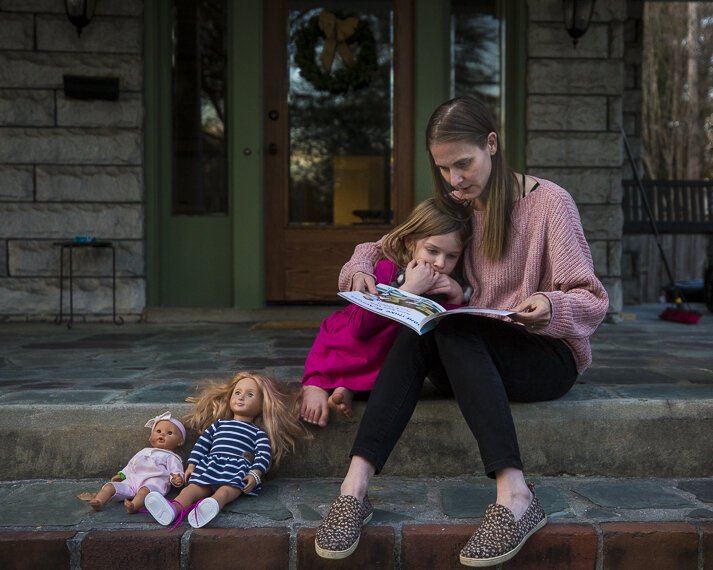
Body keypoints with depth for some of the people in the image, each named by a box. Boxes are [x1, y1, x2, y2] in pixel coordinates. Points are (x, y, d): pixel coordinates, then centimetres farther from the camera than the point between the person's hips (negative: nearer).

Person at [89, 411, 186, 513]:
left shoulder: (171, 457, 18)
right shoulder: (143, 452, 37)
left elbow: (176, 472, 3)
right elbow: (130, 465, 42)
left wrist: (177, 478, -19)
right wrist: (121, 475, 29)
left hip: (153, 481, -6)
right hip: (132, 479, 6)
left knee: (146, 489, -41)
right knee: (110, 486, -17)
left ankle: (134, 505, -66)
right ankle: (98, 502, -40)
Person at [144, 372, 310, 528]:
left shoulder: (258, 433, 23)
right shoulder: (218, 424, 35)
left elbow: (264, 456, 8)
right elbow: (201, 444, 29)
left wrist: (255, 474, -12)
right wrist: (191, 465, 13)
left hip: (238, 469, -3)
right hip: (211, 465, 3)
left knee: (228, 489, -37)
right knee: (194, 486, -29)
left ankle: (211, 505, -68)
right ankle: (174, 508, -55)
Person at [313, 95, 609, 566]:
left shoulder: (549, 202, -7)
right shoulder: (455, 209, 9)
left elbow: (592, 302, -9)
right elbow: (384, 245, 15)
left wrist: (552, 307, -32)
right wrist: (360, 267, -8)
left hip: (548, 355, -4)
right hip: (478, 355, 5)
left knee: (449, 327, -35)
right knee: (417, 329, -29)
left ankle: (514, 495, -45)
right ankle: (355, 487, -39)